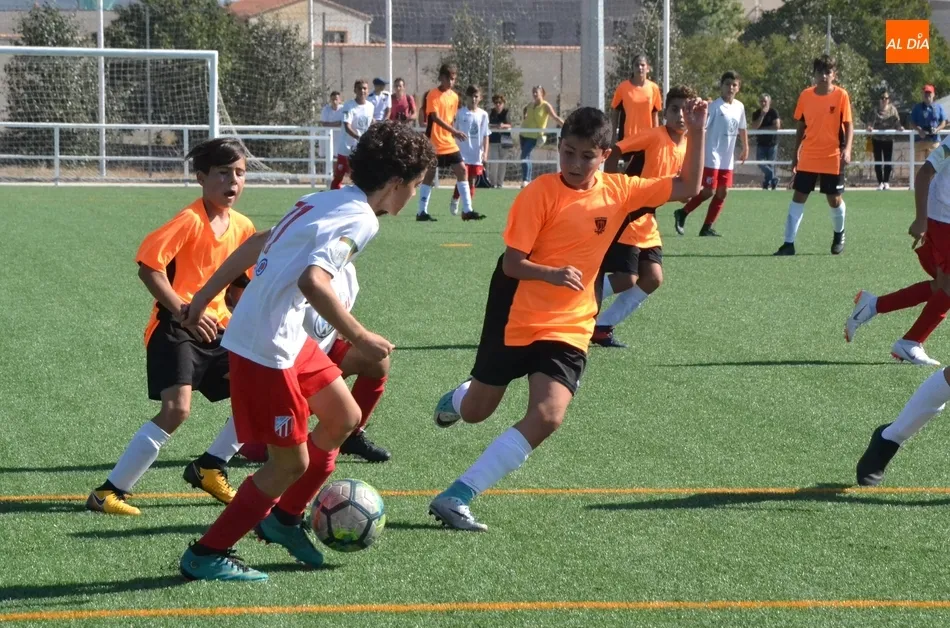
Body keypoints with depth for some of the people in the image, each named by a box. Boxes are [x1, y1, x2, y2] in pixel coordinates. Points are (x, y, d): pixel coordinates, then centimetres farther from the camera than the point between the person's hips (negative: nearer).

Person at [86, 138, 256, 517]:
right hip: (175, 329, -8)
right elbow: (148, 266, -20)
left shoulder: (242, 227, 7)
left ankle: (209, 468, 20)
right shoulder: (190, 221, -14)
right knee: (177, 408, -23)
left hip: (215, 329, 8)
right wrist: (183, 311, -24)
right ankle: (109, 492, -16)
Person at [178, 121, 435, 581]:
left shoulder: (322, 201, 11)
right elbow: (313, 281, -32)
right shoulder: (360, 220, -17)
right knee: (292, 462, 0)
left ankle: (284, 518, 32)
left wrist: (203, 298, 22)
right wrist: (361, 338, -27)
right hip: (267, 348, -10)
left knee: (343, 417, 20)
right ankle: (206, 556, 9)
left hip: (287, 337, 10)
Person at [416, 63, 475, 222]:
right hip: (434, 144, -6)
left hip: (449, 143, 6)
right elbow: (435, 117, -23)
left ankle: (467, 210, 2)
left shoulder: (454, 96, 9)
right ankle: (422, 212, 6)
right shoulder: (433, 94, -12)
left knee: (462, 171, 0)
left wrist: (453, 133, 13)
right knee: (430, 174, -1)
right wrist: (454, 131, -31)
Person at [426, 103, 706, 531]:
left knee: (548, 417, -20)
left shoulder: (619, 191, -1)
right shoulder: (540, 193, -14)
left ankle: (455, 497, -16)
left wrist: (696, 133, -4)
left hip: (569, 330, 3)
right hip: (517, 317, -3)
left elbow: (687, 187, 7)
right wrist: (551, 274, -35)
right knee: (474, 413, 12)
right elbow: (512, 263, -16)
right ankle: (456, 398, 53)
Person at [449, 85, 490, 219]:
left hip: (476, 154, 3)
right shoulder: (460, 113, -1)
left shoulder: (483, 115, 6)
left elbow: (485, 135, 9)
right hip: (462, 153, -3)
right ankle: (455, 201, 15)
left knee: (472, 181, 4)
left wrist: (485, 152, 0)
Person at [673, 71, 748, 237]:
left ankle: (707, 227, 10)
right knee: (709, 191, -8)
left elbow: (742, 129, 22)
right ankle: (682, 213, 11)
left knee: (722, 192, 3)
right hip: (712, 157, -7)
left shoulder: (739, 107, 7)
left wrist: (745, 148, 24)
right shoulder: (714, 106, -12)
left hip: (727, 159, 7)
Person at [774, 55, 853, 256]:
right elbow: (801, 126, 11)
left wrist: (847, 149, -20)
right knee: (798, 197, -2)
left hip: (832, 159, -2)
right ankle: (789, 244, -2)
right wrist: (795, 153, 11)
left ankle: (839, 236, 33)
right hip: (808, 159, 2)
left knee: (834, 199, 7)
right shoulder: (806, 96, 1)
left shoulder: (841, 95, -7)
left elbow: (848, 125, -6)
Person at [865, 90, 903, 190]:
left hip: (888, 138, 1)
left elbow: (896, 121, -1)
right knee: (878, 161, 1)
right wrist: (870, 127, -31)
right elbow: (870, 120, -10)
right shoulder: (874, 110, -1)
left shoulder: (893, 110, 4)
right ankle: (880, 182, 8)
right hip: (877, 138, -1)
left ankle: (886, 182, 10)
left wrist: (899, 127, -22)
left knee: (888, 161, 1)